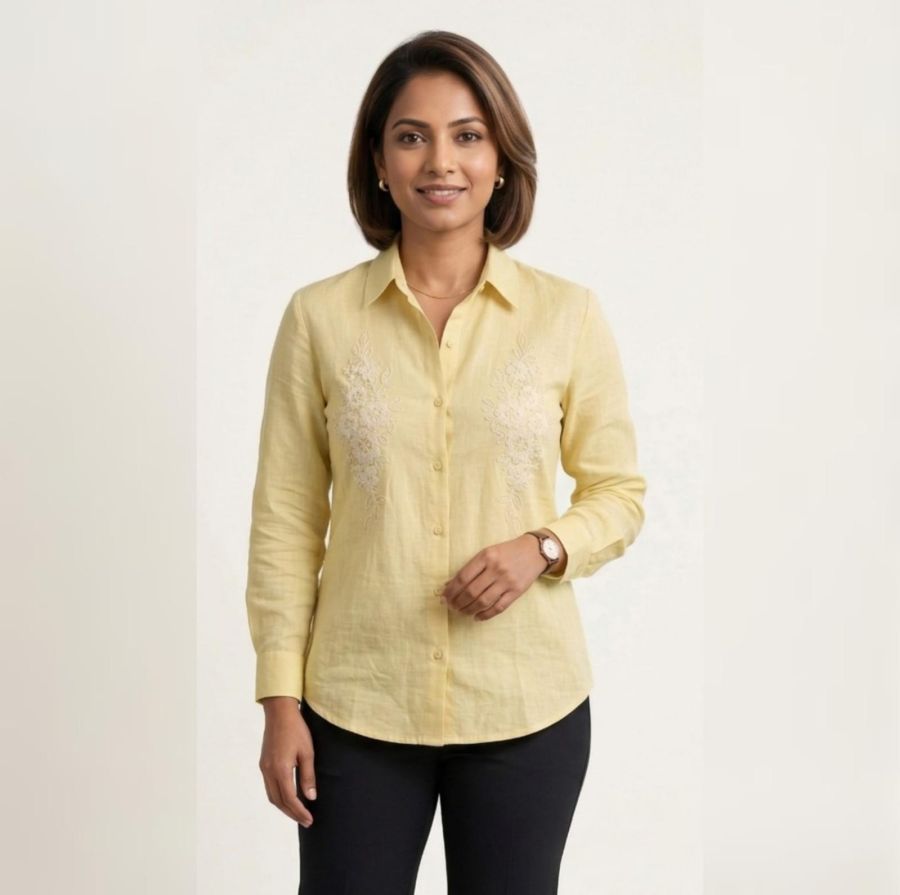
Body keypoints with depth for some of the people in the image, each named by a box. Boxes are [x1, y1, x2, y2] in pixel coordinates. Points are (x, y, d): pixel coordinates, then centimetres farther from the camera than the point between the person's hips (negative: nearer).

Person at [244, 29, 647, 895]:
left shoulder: (568, 314, -3)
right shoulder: (318, 316, -3)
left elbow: (620, 493, 6)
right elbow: (284, 524, 0)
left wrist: (544, 548, -14)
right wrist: (280, 701, -2)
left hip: (526, 709, 1)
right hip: (356, 707, 0)